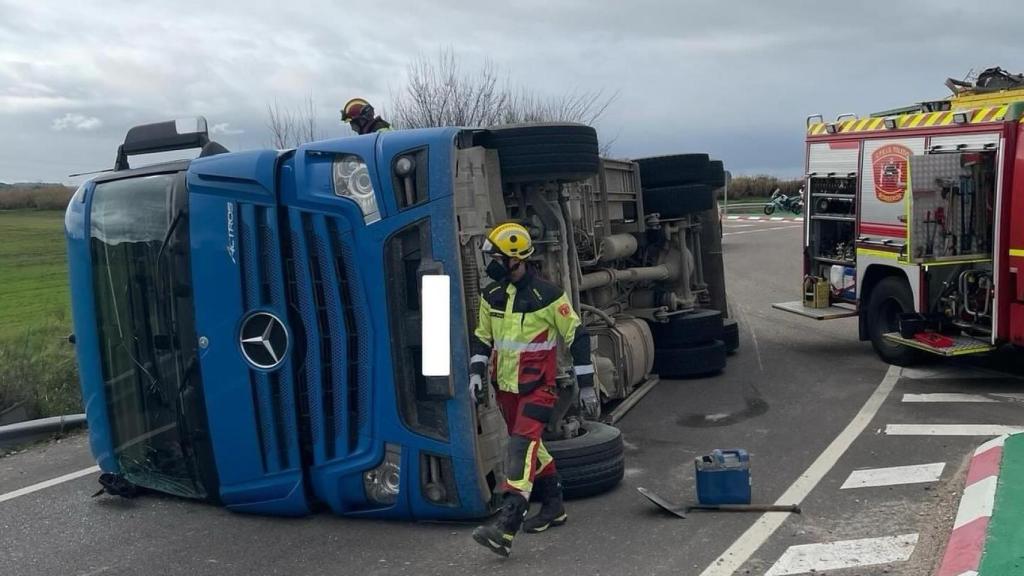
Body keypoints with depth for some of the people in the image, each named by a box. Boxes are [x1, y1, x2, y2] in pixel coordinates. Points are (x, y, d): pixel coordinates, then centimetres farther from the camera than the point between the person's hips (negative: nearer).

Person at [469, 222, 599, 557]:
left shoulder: (547, 296, -14)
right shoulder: (491, 295, 4)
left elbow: (577, 337, -8)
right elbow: (482, 337, 16)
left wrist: (586, 385, -7)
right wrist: (477, 372, 1)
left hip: (538, 386, -7)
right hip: (506, 386, 7)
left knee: (522, 446, -18)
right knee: (530, 446, 16)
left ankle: (506, 528, -24)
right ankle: (554, 507, 33)